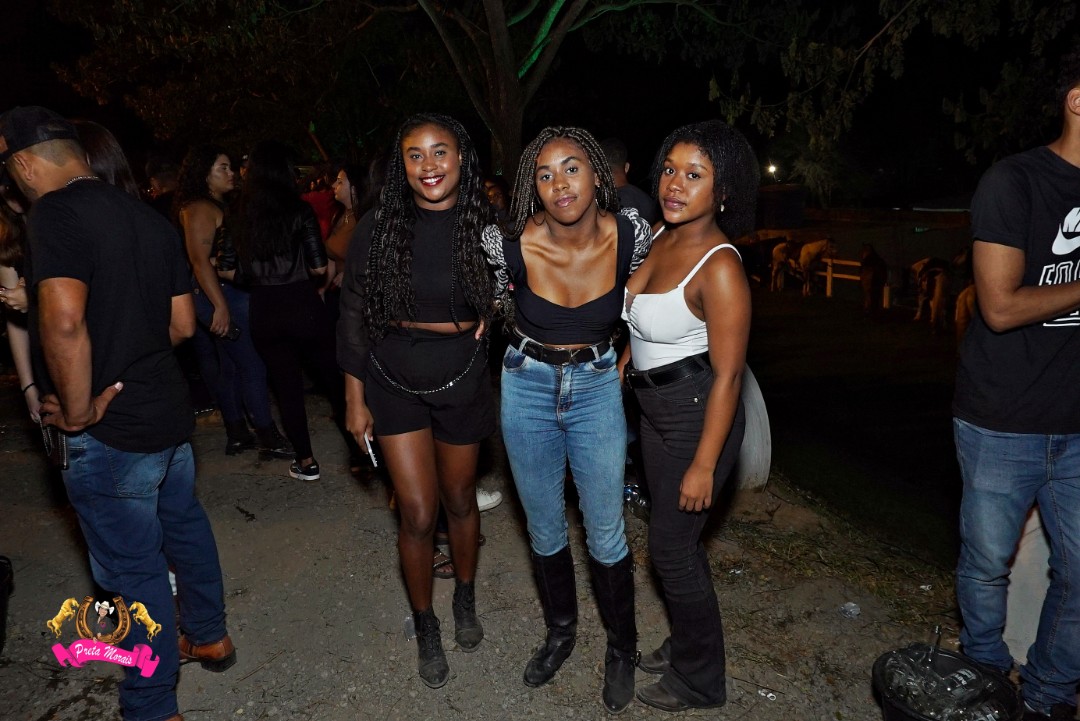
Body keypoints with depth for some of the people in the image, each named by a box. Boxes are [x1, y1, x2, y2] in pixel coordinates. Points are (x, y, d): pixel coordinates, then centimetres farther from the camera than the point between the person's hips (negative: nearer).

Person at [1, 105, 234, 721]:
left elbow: (63, 322, -30)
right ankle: (210, 636, 44)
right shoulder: (150, 218, 8)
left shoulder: (57, 213, -16)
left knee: (133, 566, 6)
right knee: (184, 526, 24)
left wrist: (78, 410, -18)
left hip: (111, 432, -8)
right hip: (170, 409, 8)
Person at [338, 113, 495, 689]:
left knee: (459, 501, 17)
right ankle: (426, 629, 27)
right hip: (394, 383, 0)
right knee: (417, 514, 3)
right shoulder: (378, 228, -9)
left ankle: (466, 600, 43)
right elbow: (354, 316, -4)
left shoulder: (485, 226, -8)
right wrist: (355, 399, -3)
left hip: (462, 382, 1)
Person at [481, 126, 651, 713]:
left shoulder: (630, 234, -17)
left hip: (597, 387, 0)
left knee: (606, 534, 7)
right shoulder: (509, 245, -21)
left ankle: (621, 647, 33)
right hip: (527, 389, 1)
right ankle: (560, 631, 41)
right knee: (544, 527, 15)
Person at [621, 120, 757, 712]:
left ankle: (699, 681, 29)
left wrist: (703, 465, -21)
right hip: (655, 407, 8)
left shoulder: (720, 268, -24)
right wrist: (626, 360, 13)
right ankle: (686, 645, 44)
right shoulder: (660, 235, 0)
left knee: (671, 546, 5)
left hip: (697, 414, -8)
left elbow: (727, 375, -23)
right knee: (674, 535, 21)